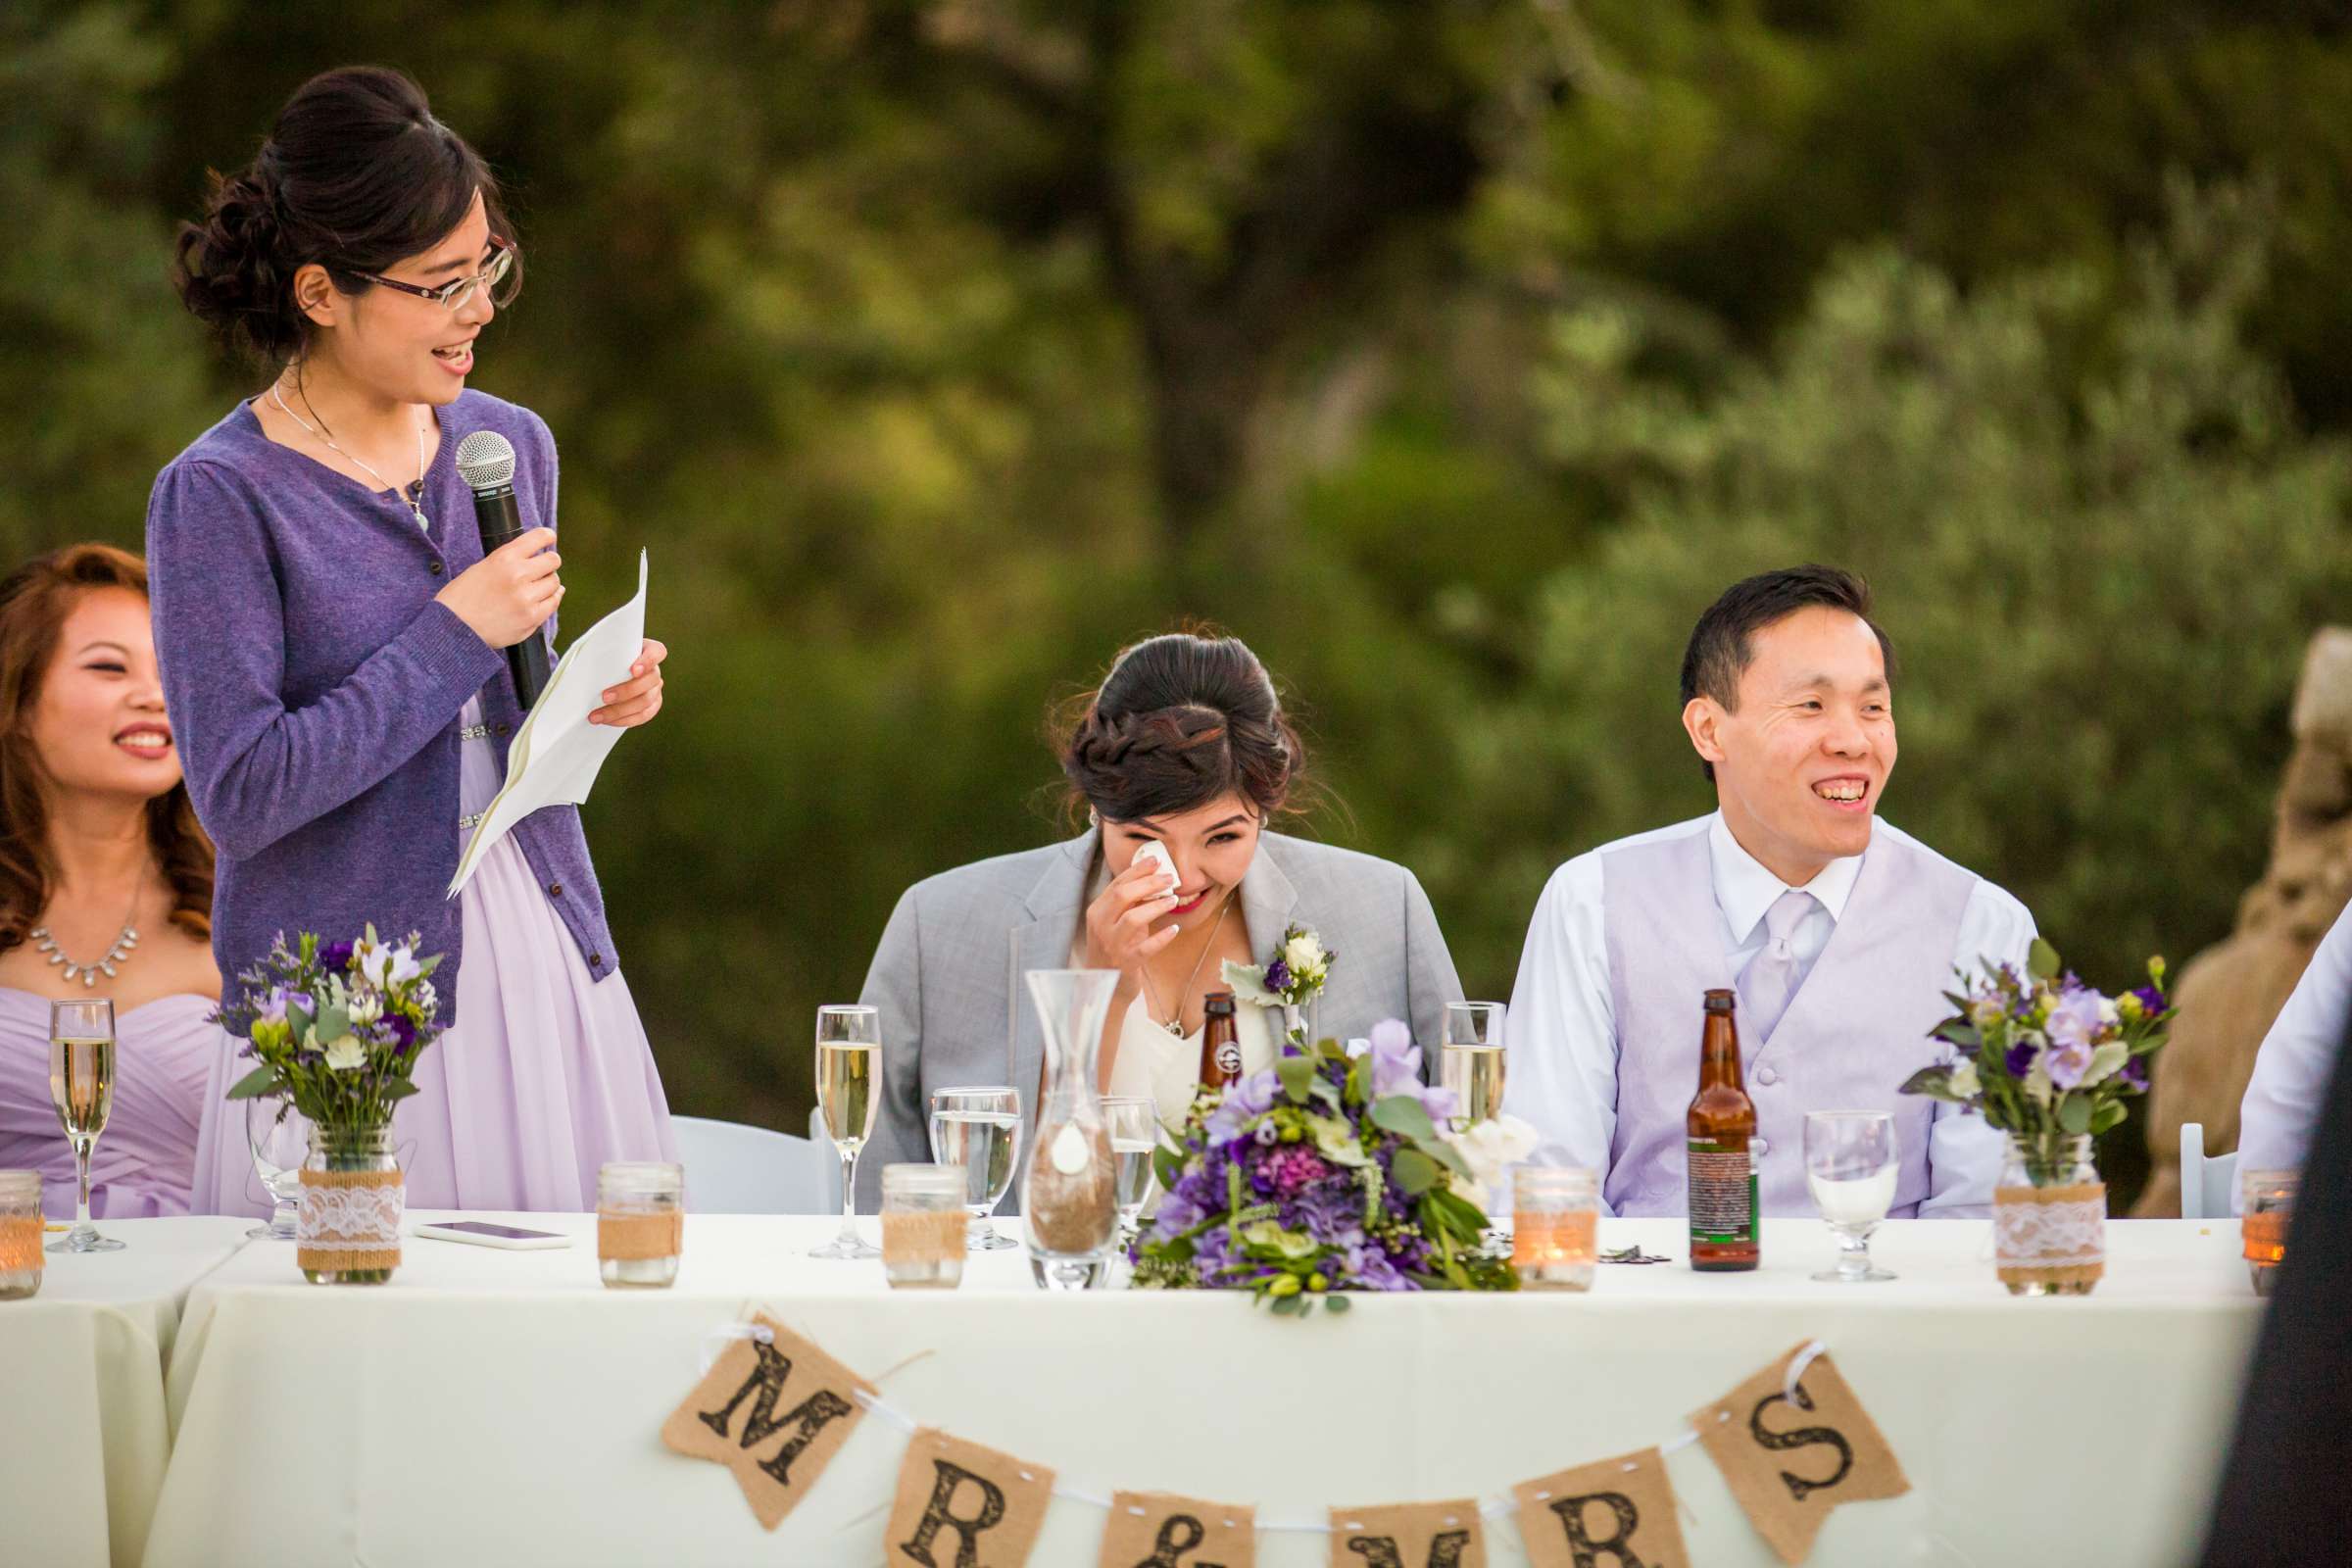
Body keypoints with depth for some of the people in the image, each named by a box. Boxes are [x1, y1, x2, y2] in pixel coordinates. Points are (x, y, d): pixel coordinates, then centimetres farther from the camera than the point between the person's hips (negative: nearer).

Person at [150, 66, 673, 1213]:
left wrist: (594, 701, 0)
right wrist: (457, 635, -16)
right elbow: (241, 794, -17)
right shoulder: (217, 495, -10)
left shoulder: (509, 447, 9)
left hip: (545, 972, 5)